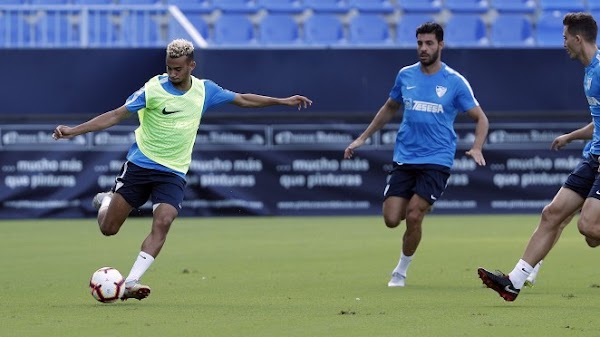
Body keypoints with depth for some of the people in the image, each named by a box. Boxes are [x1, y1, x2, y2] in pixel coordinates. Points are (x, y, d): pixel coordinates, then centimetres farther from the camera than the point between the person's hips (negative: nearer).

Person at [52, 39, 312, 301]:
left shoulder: (204, 90, 1)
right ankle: (106, 201, 35)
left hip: (173, 173, 2)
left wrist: (282, 101, 15)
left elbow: (243, 100, 15)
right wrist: (74, 131, -16)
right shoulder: (153, 88, -11)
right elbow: (117, 115, -9)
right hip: (140, 164, -2)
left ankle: (131, 282, -23)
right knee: (108, 228, -1)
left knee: (163, 222, -23)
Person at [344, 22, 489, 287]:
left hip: (436, 162, -4)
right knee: (391, 219, -5)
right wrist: (362, 138, 20)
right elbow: (390, 108, 23)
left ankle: (401, 271, 5)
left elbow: (481, 119, 1)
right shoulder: (406, 76, 6)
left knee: (413, 217, -16)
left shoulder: (455, 82, -4)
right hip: (404, 160, 4)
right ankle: (421, 205, 30)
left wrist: (476, 148, -17)